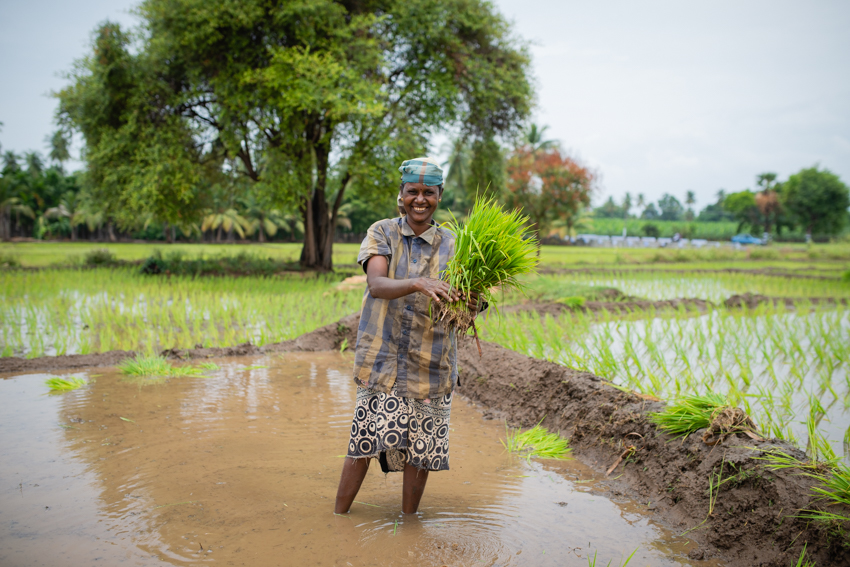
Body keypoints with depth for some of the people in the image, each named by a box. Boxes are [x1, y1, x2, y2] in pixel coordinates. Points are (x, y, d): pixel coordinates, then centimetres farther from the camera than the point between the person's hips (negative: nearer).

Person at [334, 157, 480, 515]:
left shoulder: (449, 246, 6)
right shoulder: (382, 233, 2)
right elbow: (376, 284, -17)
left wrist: (472, 305, -25)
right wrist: (418, 284, -35)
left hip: (431, 364, 2)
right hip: (383, 359, -2)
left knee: (421, 447, 6)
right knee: (365, 443, -2)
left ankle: (408, 521, 25)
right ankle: (337, 517, 17)